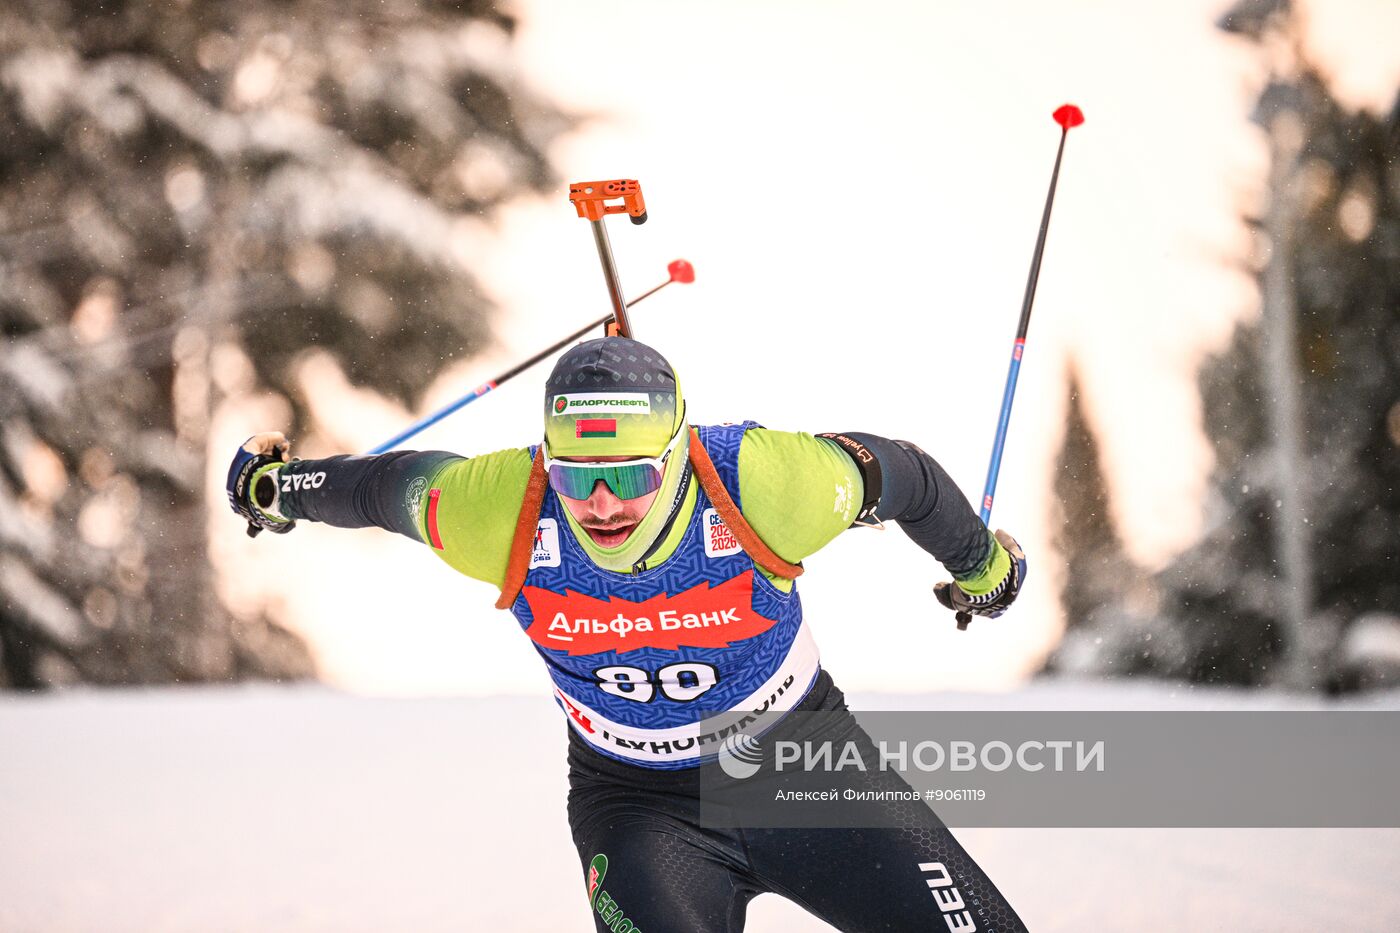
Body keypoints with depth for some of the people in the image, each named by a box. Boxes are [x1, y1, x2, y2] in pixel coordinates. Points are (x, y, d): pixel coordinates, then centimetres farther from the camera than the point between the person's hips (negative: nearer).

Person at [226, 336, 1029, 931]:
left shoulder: (765, 485, -28)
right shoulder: (497, 512, -24)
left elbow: (898, 472, -8)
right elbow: (393, 485, -3)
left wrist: (983, 564, 10)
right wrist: (274, 487, 13)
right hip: (638, 802, 0)